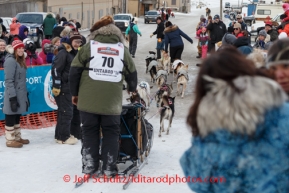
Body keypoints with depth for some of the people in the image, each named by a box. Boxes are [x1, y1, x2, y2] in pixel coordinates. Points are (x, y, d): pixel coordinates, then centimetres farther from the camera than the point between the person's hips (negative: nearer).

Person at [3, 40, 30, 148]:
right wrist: (12, 97, -22)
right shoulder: (10, 61, -14)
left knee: (17, 117, 16)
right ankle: (10, 140, 5)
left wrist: (26, 95, 17)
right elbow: (9, 81, -19)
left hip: (20, 95, 9)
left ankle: (17, 137, 25)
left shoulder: (20, 60, 15)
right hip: (13, 95, -9)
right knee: (11, 118, -1)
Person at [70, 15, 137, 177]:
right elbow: (132, 72, 18)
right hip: (112, 100, 1)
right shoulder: (122, 49, 8)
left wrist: (74, 93, 13)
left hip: (88, 98, 0)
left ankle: (89, 165, 13)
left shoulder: (89, 46, 2)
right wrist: (132, 89, 38)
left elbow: (75, 70, 2)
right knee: (111, 133, 10)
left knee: (89, 131, 11)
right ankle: (109, 168, 9)